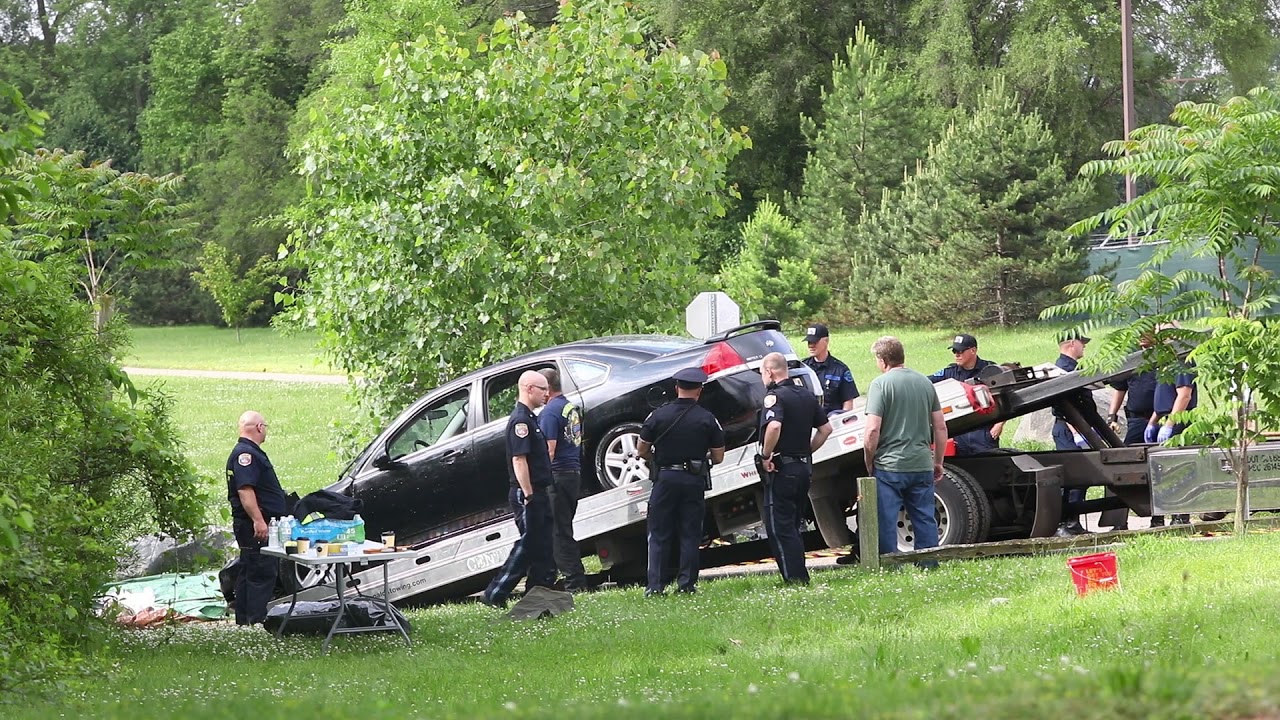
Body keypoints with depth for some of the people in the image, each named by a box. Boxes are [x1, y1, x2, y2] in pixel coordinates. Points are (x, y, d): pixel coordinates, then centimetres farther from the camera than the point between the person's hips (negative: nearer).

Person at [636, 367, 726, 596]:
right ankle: (687, 584, 4)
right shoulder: (708, 419, -3)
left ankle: (654, 585, -2)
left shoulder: (658, 415, -3)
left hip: (665, 477, 0)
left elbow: (642, 450, 2)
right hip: (695, 480, 0)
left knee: (659, 535, 4)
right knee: (690, 534, 7)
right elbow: (718, 457, 1)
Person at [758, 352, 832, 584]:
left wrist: (766, 455, -20)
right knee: (792, 526, 17)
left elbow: (774, 426, -33)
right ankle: (800, 576, 17)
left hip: (781, 469, -8)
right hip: (803, 467, 8)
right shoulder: (806, 395, 12)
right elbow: (826, 428, 17)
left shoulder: (774, 396, -14)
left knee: (778, 527, -3)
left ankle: (794, 578, -7)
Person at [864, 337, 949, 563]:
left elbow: (873, 430, -15)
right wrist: (938, 461, 20)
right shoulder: (924, 382, 8)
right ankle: (929, 565, 13)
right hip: (922, 465, 5)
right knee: (925, 519, 11)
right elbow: (941, 427, 11)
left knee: (886, 522, 2)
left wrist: (869, 463, -3)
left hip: (889, 466, -5)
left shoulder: (880, 384, -9)